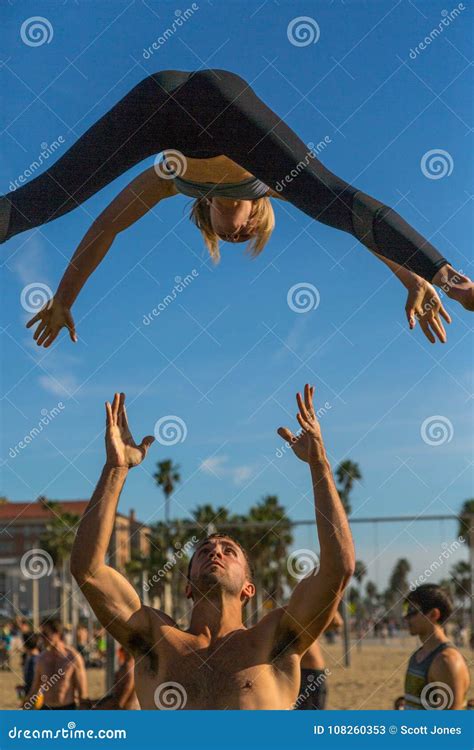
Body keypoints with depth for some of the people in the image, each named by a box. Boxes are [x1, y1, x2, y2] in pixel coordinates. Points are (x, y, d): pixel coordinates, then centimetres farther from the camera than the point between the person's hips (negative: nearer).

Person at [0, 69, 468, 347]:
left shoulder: (172, 179, 48)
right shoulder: (275, 182, 44)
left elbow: (102, 229, 53)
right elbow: (352, 211, 41)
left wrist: (63, 300, 59)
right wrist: (414, 279, 39)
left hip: (157, 95, 2)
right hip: (221, 95, -2)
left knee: (51, 196, 0)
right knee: (327, 198, -11)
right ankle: (447, 275, -30)